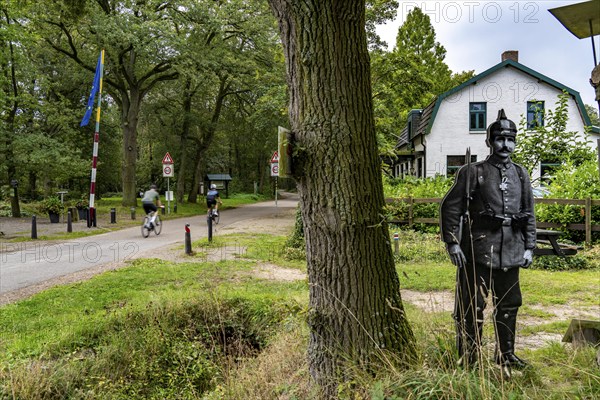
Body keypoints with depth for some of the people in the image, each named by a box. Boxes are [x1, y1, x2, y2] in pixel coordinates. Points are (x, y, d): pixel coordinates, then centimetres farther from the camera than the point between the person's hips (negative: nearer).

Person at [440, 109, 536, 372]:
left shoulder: (521, 175, 12)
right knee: (472, 306, 0)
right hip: (478, 251, -5)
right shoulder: (473, 172, -3)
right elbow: (450, 208, -6)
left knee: (509, 304, 14)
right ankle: (469, 358, 12)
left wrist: (529, 247, 9)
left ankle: (506, 354, 30)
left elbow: (529, 214, 16)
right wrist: (452, 243, -12)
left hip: (511, 252, 6)